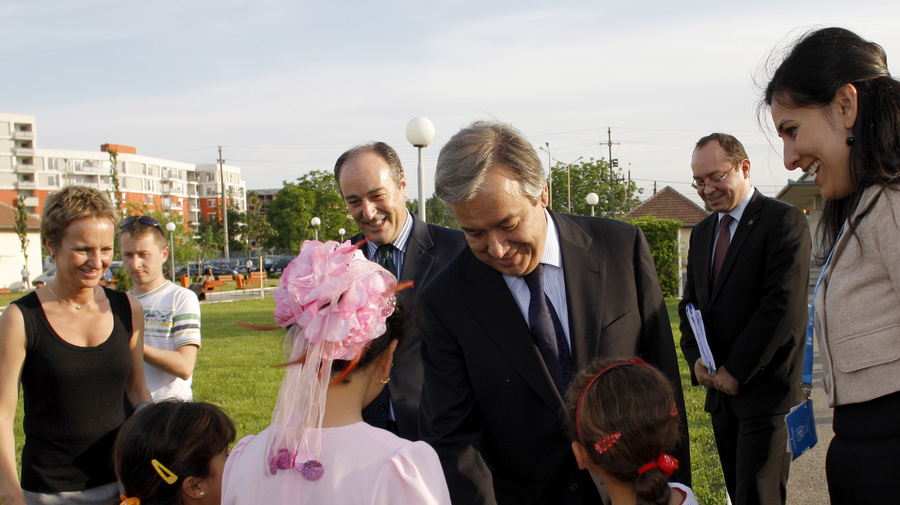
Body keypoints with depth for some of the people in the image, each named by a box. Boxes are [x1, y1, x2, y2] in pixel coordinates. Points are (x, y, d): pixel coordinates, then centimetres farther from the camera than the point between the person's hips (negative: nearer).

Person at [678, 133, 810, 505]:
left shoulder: (784, 220, -9)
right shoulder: (702, 233, 15)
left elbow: (783, 307, -17)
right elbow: (690, 303, 19)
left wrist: (735, 370, -15)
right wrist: (695, 357, 0)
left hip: (765, 389, -7)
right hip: (721, 390, 7)